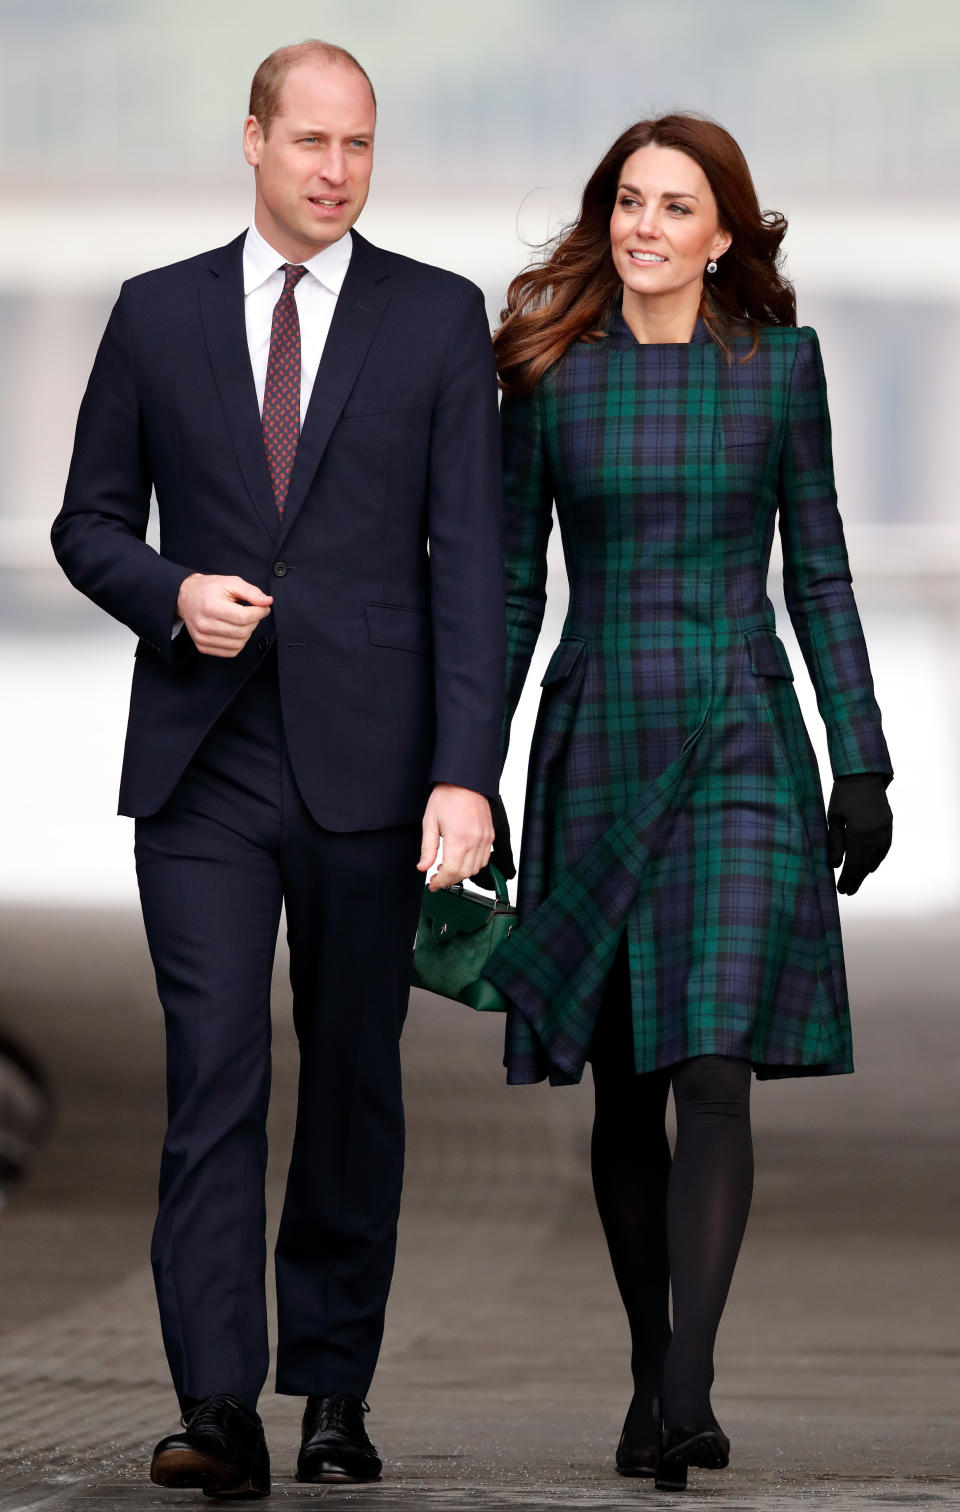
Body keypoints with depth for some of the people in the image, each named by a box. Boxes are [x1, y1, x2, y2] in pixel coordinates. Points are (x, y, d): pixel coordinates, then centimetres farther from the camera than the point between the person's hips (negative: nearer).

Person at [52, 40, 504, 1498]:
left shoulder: (438, 320, 3)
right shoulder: (158, 315, 8)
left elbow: (471, 558, -3)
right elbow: (90, 522, 14)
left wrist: (466, 771, -12)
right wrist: (171, 594, -9)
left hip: (366, 761, 0)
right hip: (202, 761, 0)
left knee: (354, 1079, 7)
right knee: (215, 1076, -10)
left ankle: (334, 1390, 18)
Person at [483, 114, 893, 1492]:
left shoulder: (778, 366, 3)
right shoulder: (550, 375, 4)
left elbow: (819, 575, 6)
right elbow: (511, 587, 8)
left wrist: (863, 764, 2)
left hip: (740, 746, -1)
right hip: (599, 743, 1)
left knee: (715, 1065, -14)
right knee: (625, 1081, 6)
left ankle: (689, 1393, -18)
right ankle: (650, 1377, 17)